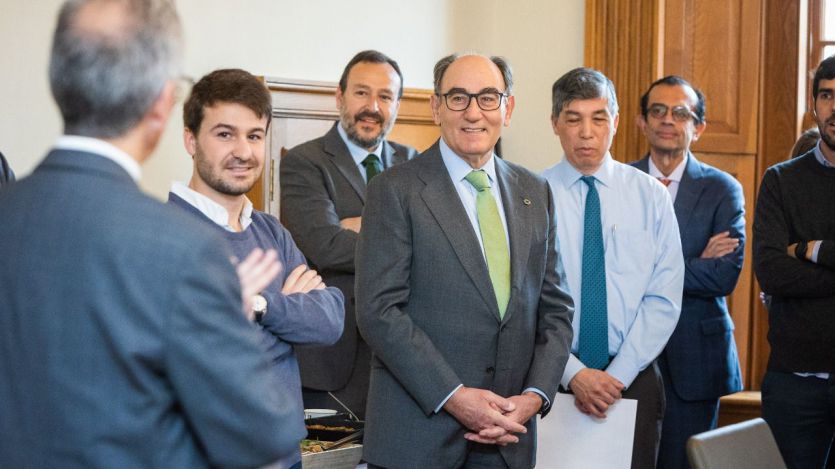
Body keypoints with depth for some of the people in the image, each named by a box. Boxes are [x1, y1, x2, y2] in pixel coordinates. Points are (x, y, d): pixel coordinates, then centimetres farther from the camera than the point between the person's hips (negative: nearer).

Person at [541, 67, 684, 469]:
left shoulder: (651, 195, 3)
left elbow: (664, 299, -2)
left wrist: (618, 373, -11)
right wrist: (573, 372, -15)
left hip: (633, 379, 1)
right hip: (553, 379, -1)